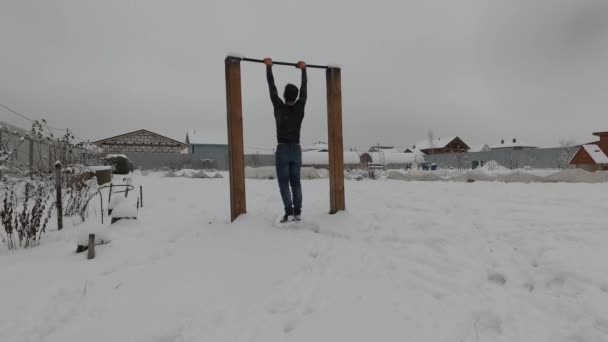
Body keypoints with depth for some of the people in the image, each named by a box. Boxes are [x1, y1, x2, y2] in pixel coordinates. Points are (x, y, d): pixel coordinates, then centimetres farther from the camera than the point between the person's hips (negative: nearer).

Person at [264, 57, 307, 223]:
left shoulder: (279, 107, -7)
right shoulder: (300, 107, 0)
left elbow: (272, 87, 1)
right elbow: (304, 88, 12)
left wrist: (269, 66, 11)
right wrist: (303, 69, 24)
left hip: (282, 150, -3)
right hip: (296, 150, 4)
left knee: (284, 183, 0)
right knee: (295, 182, 9)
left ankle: (289, 212, -8)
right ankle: (297, 212, 8)